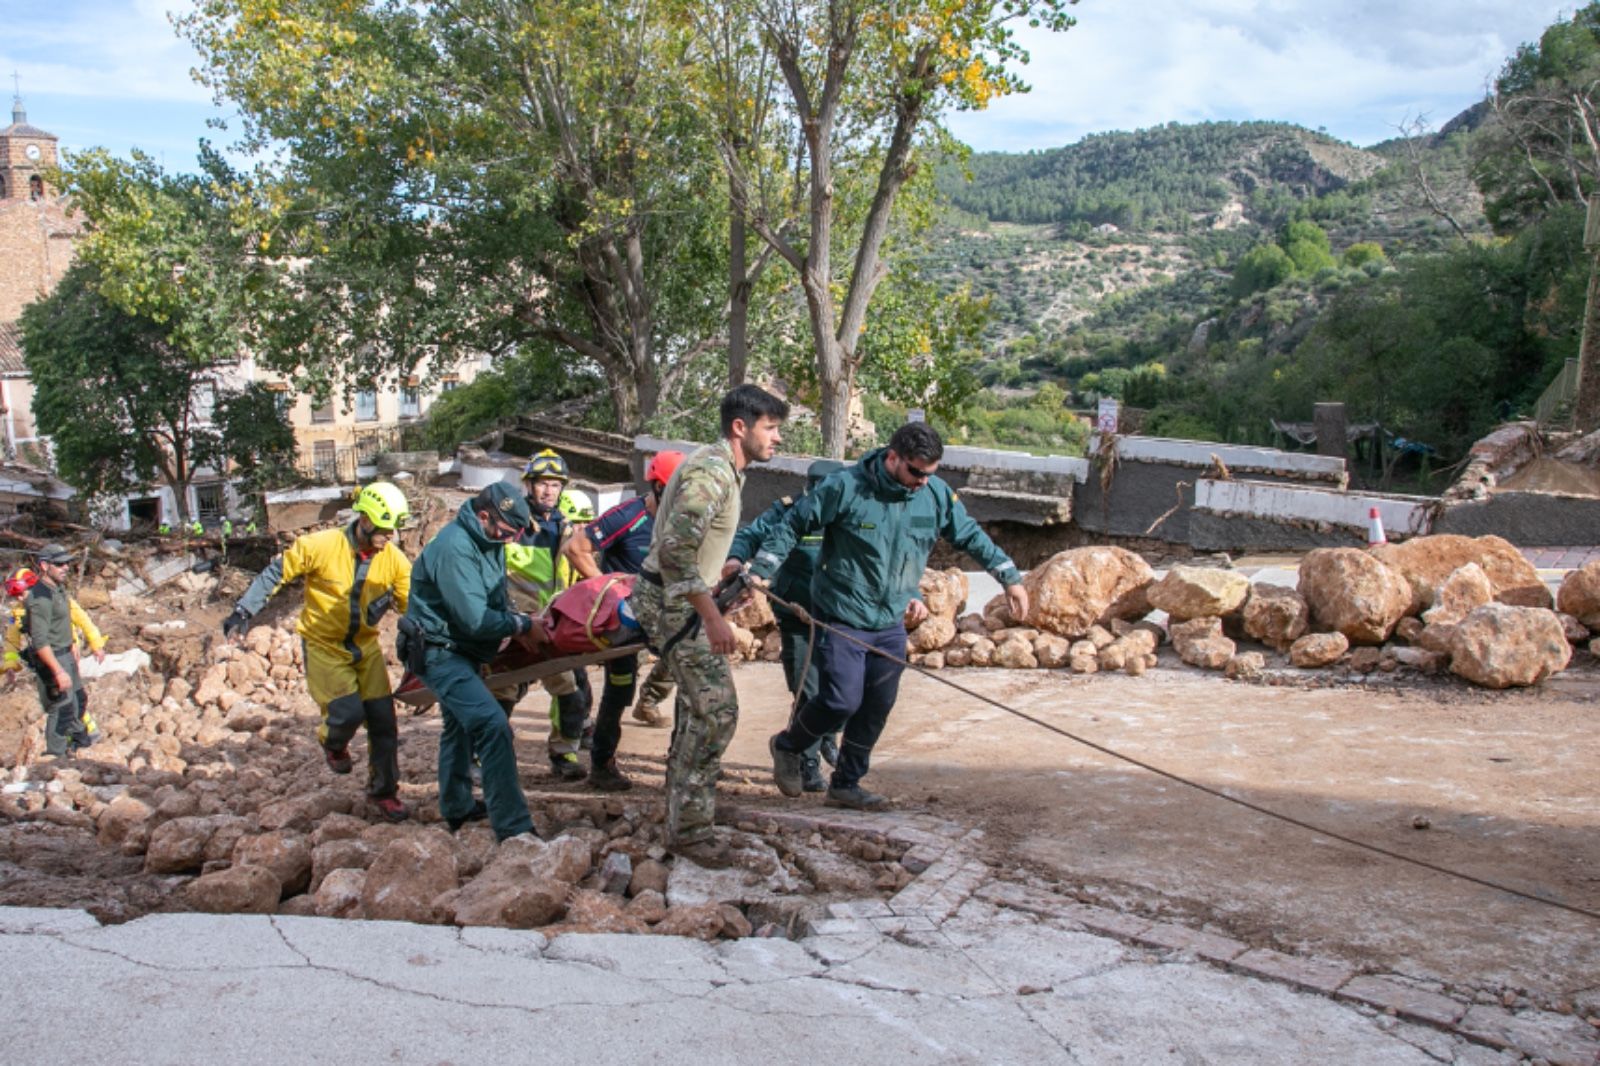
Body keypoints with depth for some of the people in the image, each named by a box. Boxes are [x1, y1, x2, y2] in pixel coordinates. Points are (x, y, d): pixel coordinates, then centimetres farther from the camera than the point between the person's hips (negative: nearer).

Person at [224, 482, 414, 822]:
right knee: (348, 712, -15)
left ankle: (384, 791, 19)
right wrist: (244, 612, -12)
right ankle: (333, 742, 23)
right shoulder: (321, 546, -21)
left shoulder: (394, 558, -11)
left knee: (383, 720, 0)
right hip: (324, 645, -3)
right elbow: (275, 574, -10)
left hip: (366, 646, 4)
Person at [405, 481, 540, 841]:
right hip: (440, 652, -11)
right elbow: (474, 619, -29)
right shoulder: (454, 548, -26)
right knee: (492, 726, -21)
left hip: (462, 652, 11)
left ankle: (457, 808, 45)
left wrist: (514, 618, -4)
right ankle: (513, 827, -21)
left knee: (461, 723, 25)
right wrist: (521, 625, -18)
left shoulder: (488, 542, 4)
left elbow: (497, 597, 15)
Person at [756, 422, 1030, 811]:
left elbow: (971, 536, 13)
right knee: (841, 701, -10)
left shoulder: (937, 494, -1)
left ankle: (846, 784, 26)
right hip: (843, 620, -5)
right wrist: (759, 572, -15)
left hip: (892, 624, 5)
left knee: (877, 708, 9)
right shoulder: (846, 487, -15)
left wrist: (1010, 578, 14)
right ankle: (787, 746, 19)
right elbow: (793, 526, -8)